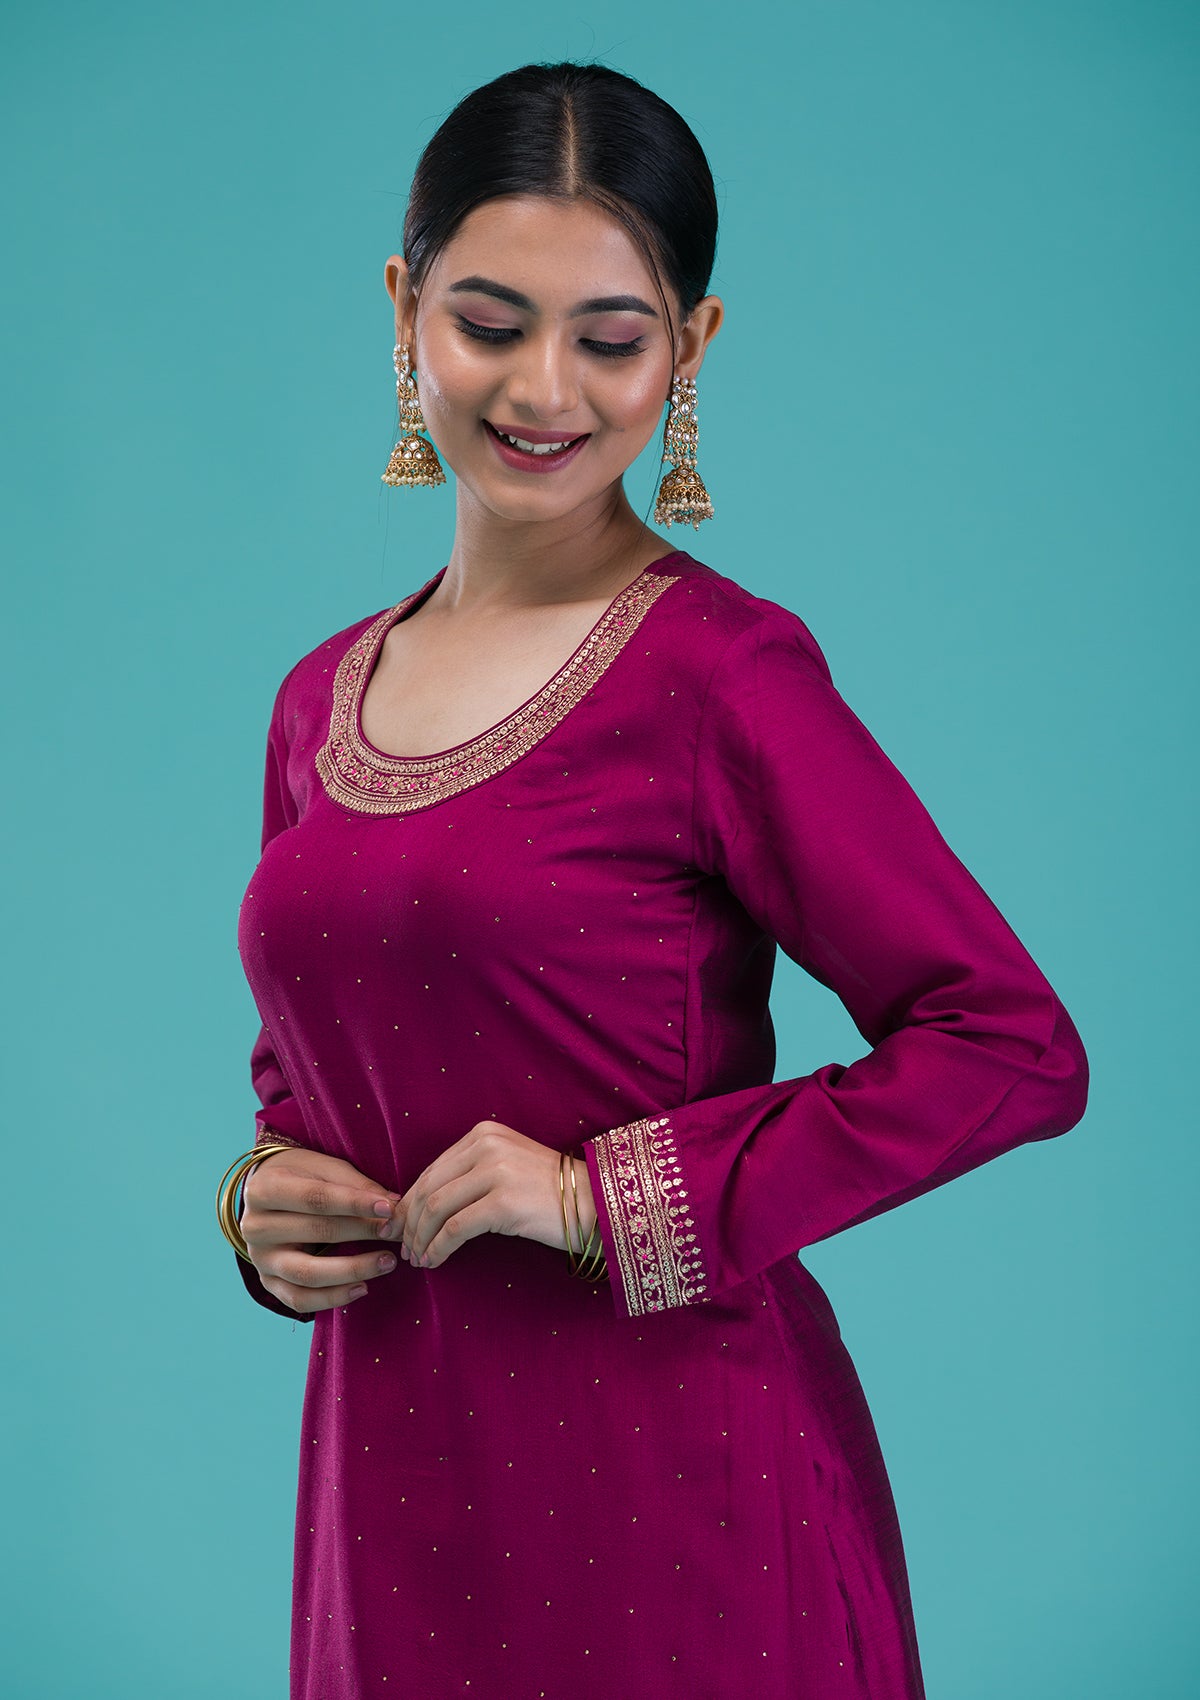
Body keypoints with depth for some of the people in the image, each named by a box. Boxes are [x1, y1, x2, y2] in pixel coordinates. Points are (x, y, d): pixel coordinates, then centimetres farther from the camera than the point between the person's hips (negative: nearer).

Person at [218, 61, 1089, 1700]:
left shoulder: (721, 671, -11)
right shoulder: (323, 699, 7)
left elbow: (1015, 1046, -15)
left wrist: (609, 1196, -16)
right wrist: (262, 1195, 0)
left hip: (671, 1480, -5)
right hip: (390, 1486, 5)